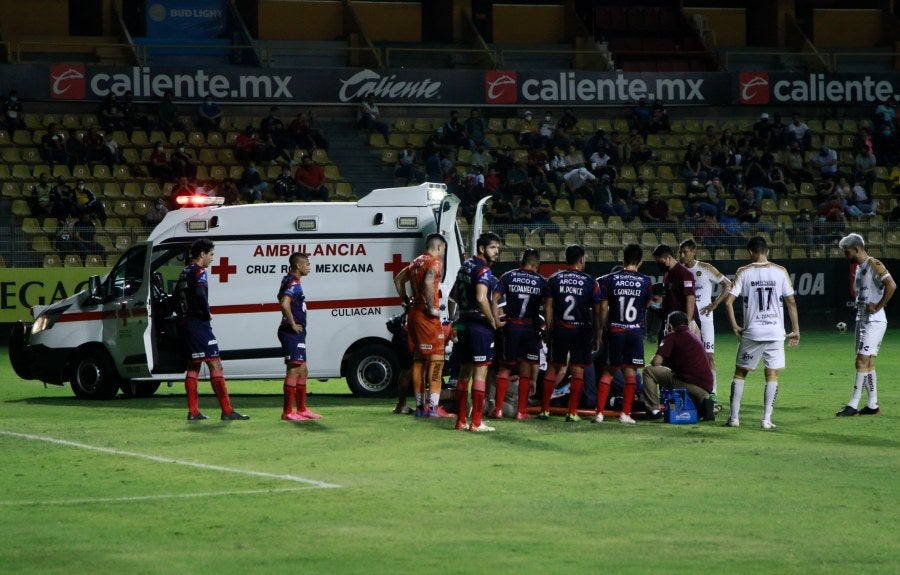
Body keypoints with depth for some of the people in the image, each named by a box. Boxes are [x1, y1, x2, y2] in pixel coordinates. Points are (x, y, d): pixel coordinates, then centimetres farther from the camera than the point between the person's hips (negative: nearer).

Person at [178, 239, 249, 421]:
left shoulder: (185, 272, 16)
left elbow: (179, 296, 21)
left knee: (193, 367, 12)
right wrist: (207, 314, -15)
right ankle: (227, 411, -11)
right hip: (199, 324, -10)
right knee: (215, 364, -9)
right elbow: (199, 294, -29)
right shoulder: (199, 272, -12)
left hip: (187, 322, 10)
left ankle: (193, 411, 11)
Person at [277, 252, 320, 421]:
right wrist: (292, 324, -21)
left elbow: (281, 298, 34)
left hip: (297, 333, 11)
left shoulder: (289, 281, 15)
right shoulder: (294, 284, -16)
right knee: (294, 370, -11)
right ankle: (287, 412, -11)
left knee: (303, 371, 16)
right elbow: (285, 304, -33)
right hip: (293, 332, -11)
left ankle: (301, 409, 23)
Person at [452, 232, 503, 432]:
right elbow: (481, 298, -27)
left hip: (464, 323, 9)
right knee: (480, 372, -6)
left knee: (465, 371, 14)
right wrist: (493, 321, -15)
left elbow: (455, 295, 24)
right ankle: (476, 423, -8)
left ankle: (461, 420, 17)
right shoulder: (483, 270, -14)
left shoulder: (465, 266, 14)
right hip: (480, 325, -9)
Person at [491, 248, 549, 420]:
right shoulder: (541, 282, 1)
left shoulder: (508, 277, 2)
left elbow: (495, 299, -6)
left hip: (511, 326, 1)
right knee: (526, 368, 7)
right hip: (531, 328, -1)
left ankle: (498, 408, 4)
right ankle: (521, 410, 7)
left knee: (505, 367, 10)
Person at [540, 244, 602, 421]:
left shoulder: (554, 279, 1)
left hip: (560, 329, 1)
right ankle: (572, 412, 1)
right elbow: (597, 312, -1)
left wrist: (548, 330, 6)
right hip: (582, 330, -1)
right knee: (577, 370, 3)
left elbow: (548, 307, -1)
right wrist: (597, 337, 6)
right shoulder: (590, 282, -2)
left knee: (553, 367, 9)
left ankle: (545, 409, 9)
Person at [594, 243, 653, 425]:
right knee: (630, 371, 6)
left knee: (609, 370, 8)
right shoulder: (646, 282, -2)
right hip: (635, 331, -1)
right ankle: (625, 413, 4)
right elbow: (649, 304, 8)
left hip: (615, 330, 1)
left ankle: (599, 412, 1)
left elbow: (603, 307, -1)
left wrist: (601, 329, 8)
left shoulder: (609, 279, -2)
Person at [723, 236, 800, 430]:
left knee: (740, 372, 12)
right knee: (772, 374, 6)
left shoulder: (744, 272, -1)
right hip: (775, 332, 0)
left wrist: (735, 326, 3)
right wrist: (796, 330, 9)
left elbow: (728, 301, -7)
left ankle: (734, 417, 8)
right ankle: (767, 419, -1)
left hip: (751, 332, 0)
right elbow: (791, 302, 2)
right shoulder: (780, 272, 2)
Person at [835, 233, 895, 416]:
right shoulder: (859, 268, 15)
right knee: (868, 364, 11)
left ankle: (853, 406, -13)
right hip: (861, 319, 10)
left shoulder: (874, 266, -14)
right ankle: (872, 405, 15)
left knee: (862, 362, -12)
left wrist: (878, 306, -21)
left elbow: (891, 285, -27)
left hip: (874, 321, -10)